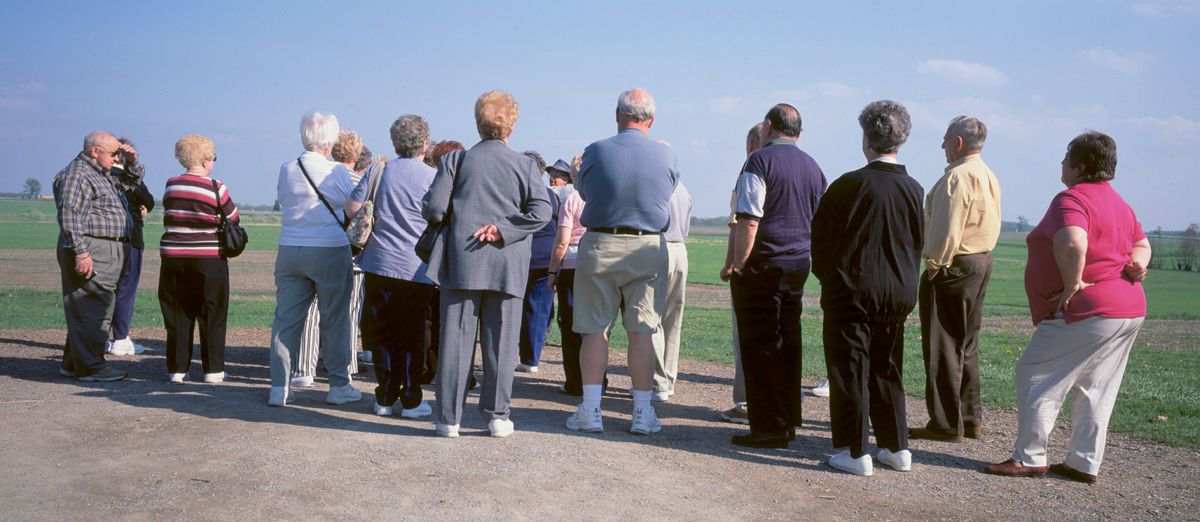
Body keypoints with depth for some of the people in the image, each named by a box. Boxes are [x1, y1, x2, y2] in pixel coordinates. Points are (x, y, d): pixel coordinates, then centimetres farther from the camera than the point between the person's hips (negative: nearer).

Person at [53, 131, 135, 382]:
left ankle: (73, 363, 23)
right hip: (91, 252, -11)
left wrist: (132, 161, 21)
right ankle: (91, 367, -4)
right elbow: (70, 216, -20)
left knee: (101, 309, 14)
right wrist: (81, 252, -25)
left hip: (109, 252, 11)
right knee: (91, 309, -8)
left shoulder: (104, 176, 22)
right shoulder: (77, 175, -10)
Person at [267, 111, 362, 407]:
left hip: (289, 249, 4)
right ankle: (339, 386, 12)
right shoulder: (338, 172, -8)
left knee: (286, 318, 8)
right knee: (334, 319, 6)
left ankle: (279, 387, 10)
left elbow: (284, 204, 15)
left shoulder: (286, 170, 5)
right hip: (330, 250, -4)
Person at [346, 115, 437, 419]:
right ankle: (411, 401, 8)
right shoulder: (433, 177, -4)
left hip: (379, 265, 2)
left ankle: (385, 399, 15)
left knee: (383, 335, 10)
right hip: (416, 269, -2)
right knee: (413, 337, 6)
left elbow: (352, 207, 3)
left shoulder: (378, 171, 3)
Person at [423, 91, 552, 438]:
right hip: (507, 266, 0)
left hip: (462, 262, 0)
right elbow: (541, 212, -9)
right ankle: (497, 415, 11)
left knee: (456, 340, 5)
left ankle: (449, 418, 9)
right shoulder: (525, 164, 4)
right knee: (500, 341, 7)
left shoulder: (456, 160, 3)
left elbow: (433, 208, -3)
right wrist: (501, 229, -7)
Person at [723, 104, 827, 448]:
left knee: (760, 348, -2)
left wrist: (736, 265, -13)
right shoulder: (812, 167, 13)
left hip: (763, 265, -7)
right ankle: (789, 422, 20)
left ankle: (768, 429, 0)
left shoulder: (760, 161, -10)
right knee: (789, 344, 13)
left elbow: (749, 221, -18)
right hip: (798, 265, 7)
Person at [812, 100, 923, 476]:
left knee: (850, 371, 3)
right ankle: (897, 448, 22)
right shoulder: (914, 190, 2)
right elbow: (918, 243, 10)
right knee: (887, 372, 16)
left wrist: (826, 275, 10)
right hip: (898, 295, 6)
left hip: (852, 293, -5)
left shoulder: (851, 185, -14)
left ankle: (854, 452, 6)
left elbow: (821, 233, -6)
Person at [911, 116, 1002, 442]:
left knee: (943, 346, -3)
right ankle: (970, 419, 22)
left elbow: (947, 228, -22)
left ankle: (946, 424, 2)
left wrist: (934, 265, -12)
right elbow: (991, 227, 16)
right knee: (967, 345, 16)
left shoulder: (958, 176, -17)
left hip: (953, 266, -10)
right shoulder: (988, 176, 14)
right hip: (981, 262, 10)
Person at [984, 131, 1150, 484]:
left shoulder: (1072, 199, -14)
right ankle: (1084, 464, 18)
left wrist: (1072, 285, -21)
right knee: (1095, 390, 13)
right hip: (1129, 312, 10)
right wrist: (1138, 263, 5)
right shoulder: (1118, 202, 18)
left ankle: (1028, 458, 0)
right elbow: (1142, 243, 25)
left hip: (1086, 312, -10)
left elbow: (1072, 244, -32)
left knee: (1036, 377, -2)